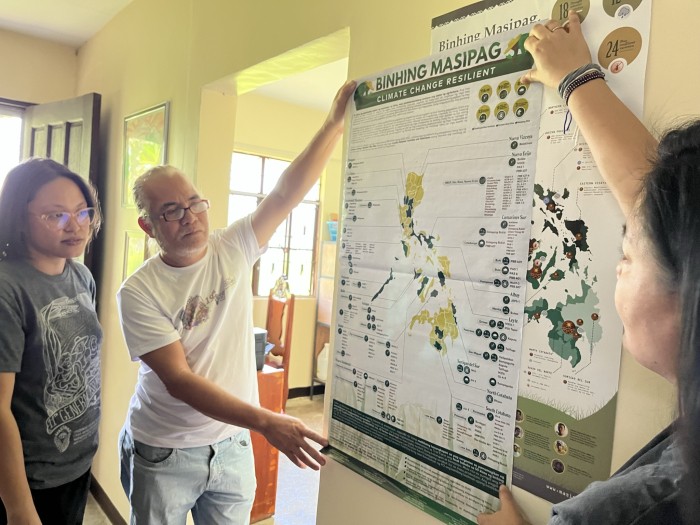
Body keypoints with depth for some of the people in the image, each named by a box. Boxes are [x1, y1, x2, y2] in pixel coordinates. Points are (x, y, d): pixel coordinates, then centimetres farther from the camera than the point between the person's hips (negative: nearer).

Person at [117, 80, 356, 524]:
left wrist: (334, 124, -25)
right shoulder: (138, 293, -16)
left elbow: (285, 195, -16)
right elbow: (178, 380, -22)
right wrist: (266, 421, -30)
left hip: (232, 446, 3)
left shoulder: (233, 251, -6)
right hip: (162, 454, -2)